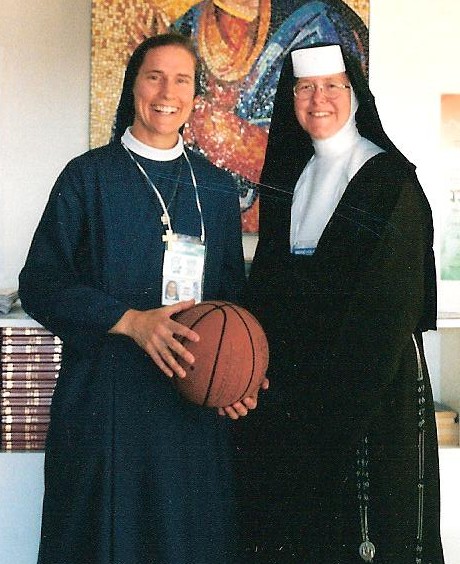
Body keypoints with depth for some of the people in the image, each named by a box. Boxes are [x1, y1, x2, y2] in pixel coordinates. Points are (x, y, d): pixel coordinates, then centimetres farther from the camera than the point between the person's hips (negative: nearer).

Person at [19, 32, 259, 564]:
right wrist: (129, 321, -18)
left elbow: (233, 294, 15)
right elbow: (39, 282, -5)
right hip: (103, 401, -2)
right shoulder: (87, 176, 1)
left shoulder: (217, 187, 11)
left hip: (196, 401, 3)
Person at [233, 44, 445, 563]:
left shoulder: (391, 179, -7)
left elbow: (393, 299, -13)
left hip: (374, 381, -5)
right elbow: (268, 278, 13)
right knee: (291, 522, 10)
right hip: (292, 379, 6)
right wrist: (263, 370, 1)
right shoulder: (287, 176, 11)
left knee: (364, 519, 2)